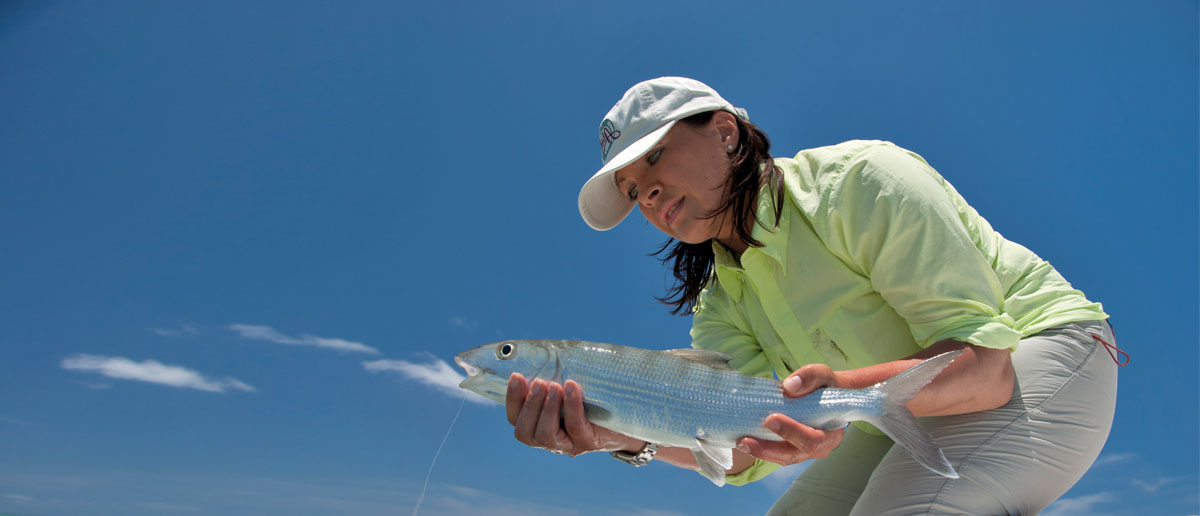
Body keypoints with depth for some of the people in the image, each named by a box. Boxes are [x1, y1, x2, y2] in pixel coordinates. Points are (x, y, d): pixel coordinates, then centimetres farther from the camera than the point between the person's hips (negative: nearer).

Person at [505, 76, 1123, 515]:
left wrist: (852, 392, -47)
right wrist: (628, 433, -37)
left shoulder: (859, 178, -22)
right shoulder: (721, 303, -1)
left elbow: (981, 357, -28)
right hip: (913, 422, 7)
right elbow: (738, 449, -18)